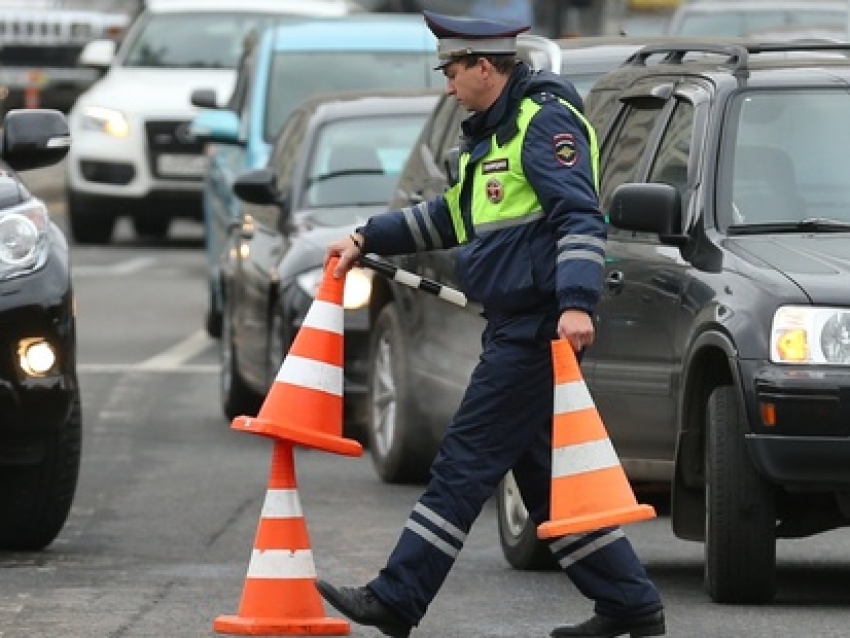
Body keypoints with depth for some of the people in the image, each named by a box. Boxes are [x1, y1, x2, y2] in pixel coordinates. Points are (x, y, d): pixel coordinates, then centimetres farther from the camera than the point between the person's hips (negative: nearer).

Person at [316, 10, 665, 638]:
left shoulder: (546, 121, -12)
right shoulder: (492, 132, 20)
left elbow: (581, 217, -22)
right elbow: (452, 217, 33)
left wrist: (576, 302, -33)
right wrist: (366, 240, 32)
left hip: (539, 328, -10)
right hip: (517, 327, 10)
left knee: (466, 463, -7)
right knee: (544, 474, 10)